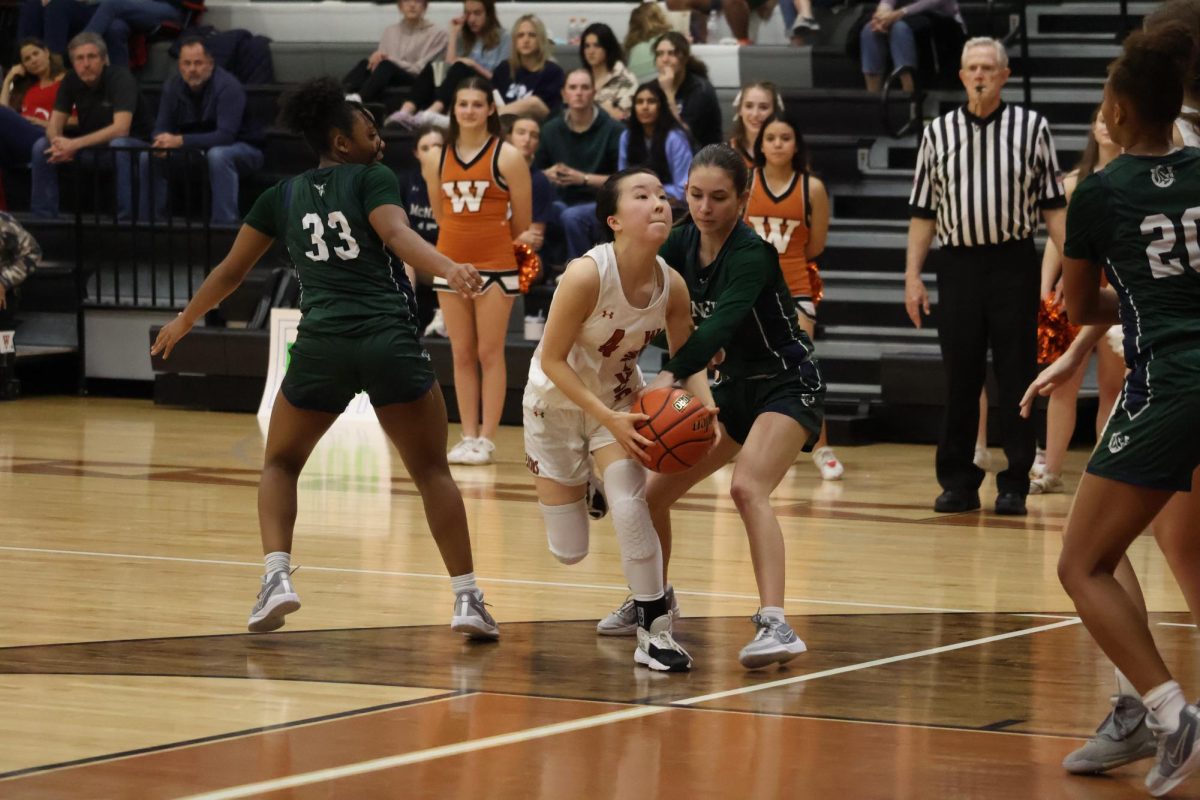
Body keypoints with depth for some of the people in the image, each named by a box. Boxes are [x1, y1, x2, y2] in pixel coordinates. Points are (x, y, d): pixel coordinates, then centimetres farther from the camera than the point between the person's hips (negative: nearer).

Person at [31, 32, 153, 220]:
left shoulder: (120, 78, -22)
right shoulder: (71, 82, -4)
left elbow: (121, 128, -32)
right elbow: (54, 125, -3)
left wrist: (75, 144, -34)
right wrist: (59, 143, -29)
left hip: (132, 144, -6)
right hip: (91, 147, 6)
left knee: (119, 146, -39)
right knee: (42, 146, -12)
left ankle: (125, 217, -33)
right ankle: (43, 216, -6)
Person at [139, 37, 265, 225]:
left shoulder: (227, 86, -25)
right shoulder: (173, 86, -6)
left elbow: (226, 136, -34)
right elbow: (161, 128, -2)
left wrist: (180, 141, -41)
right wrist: (160, 143, -29)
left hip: (243, 149, -6)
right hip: (198, 149, 6)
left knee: (218, 155, -40)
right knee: (148, 157, -9)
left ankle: (225, 223, -38)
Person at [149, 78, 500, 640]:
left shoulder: (283, 196, 18)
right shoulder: (372, 179, 7)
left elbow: (231, 271, 25)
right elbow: (398, 235, -14)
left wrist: (183, 323, 39)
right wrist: (449, 269, -29)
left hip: (321, 345, 2)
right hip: (390, 340, -2)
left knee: (280, 465, 22)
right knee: (431, 471, 9)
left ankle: (277, 577, 1)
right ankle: (467, 598, 0)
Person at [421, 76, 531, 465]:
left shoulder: (507, 157, -7)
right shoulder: (438, 159, 5)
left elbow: (522, 221, -1)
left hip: (495, 267, -4)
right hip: (451, 264, 4)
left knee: (489, 353, -1)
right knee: (461, 354, 7)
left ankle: (487, 438, 2)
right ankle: (468, 436, 12)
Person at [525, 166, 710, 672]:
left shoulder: (672, 285, -18)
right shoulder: (586, 274, -32)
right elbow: (552, 360, -25)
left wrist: (705, 405, -22)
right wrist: (608, 419, -32)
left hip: (619, 397, 3)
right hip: (557, 402, -3)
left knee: (629, 503, -23)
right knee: (569, 553, 3)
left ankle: (654, 633, -11)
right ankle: (578, 493, 40)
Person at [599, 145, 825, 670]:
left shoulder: (751, 254, -26)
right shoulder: (682, 243, -5)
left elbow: (722, 322, -40)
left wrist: (672, 376, -52)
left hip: (788, 386, -8)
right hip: (734, 387, 8)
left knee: (747, 487, -32)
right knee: (653, 494, 8)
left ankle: (775, 626, -41)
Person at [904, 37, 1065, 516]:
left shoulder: (1032, 128, 4)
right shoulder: (938, 133, 8)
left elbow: (1052, 204, 5)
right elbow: (923, 211, 11)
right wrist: (912, 275, 4)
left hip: (1014, 264, -1)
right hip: (958, 265, 1)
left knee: (1016, 377, 0)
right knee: (959, 378, 3)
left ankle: (1014, 484, 6)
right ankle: (957, 483, 11)